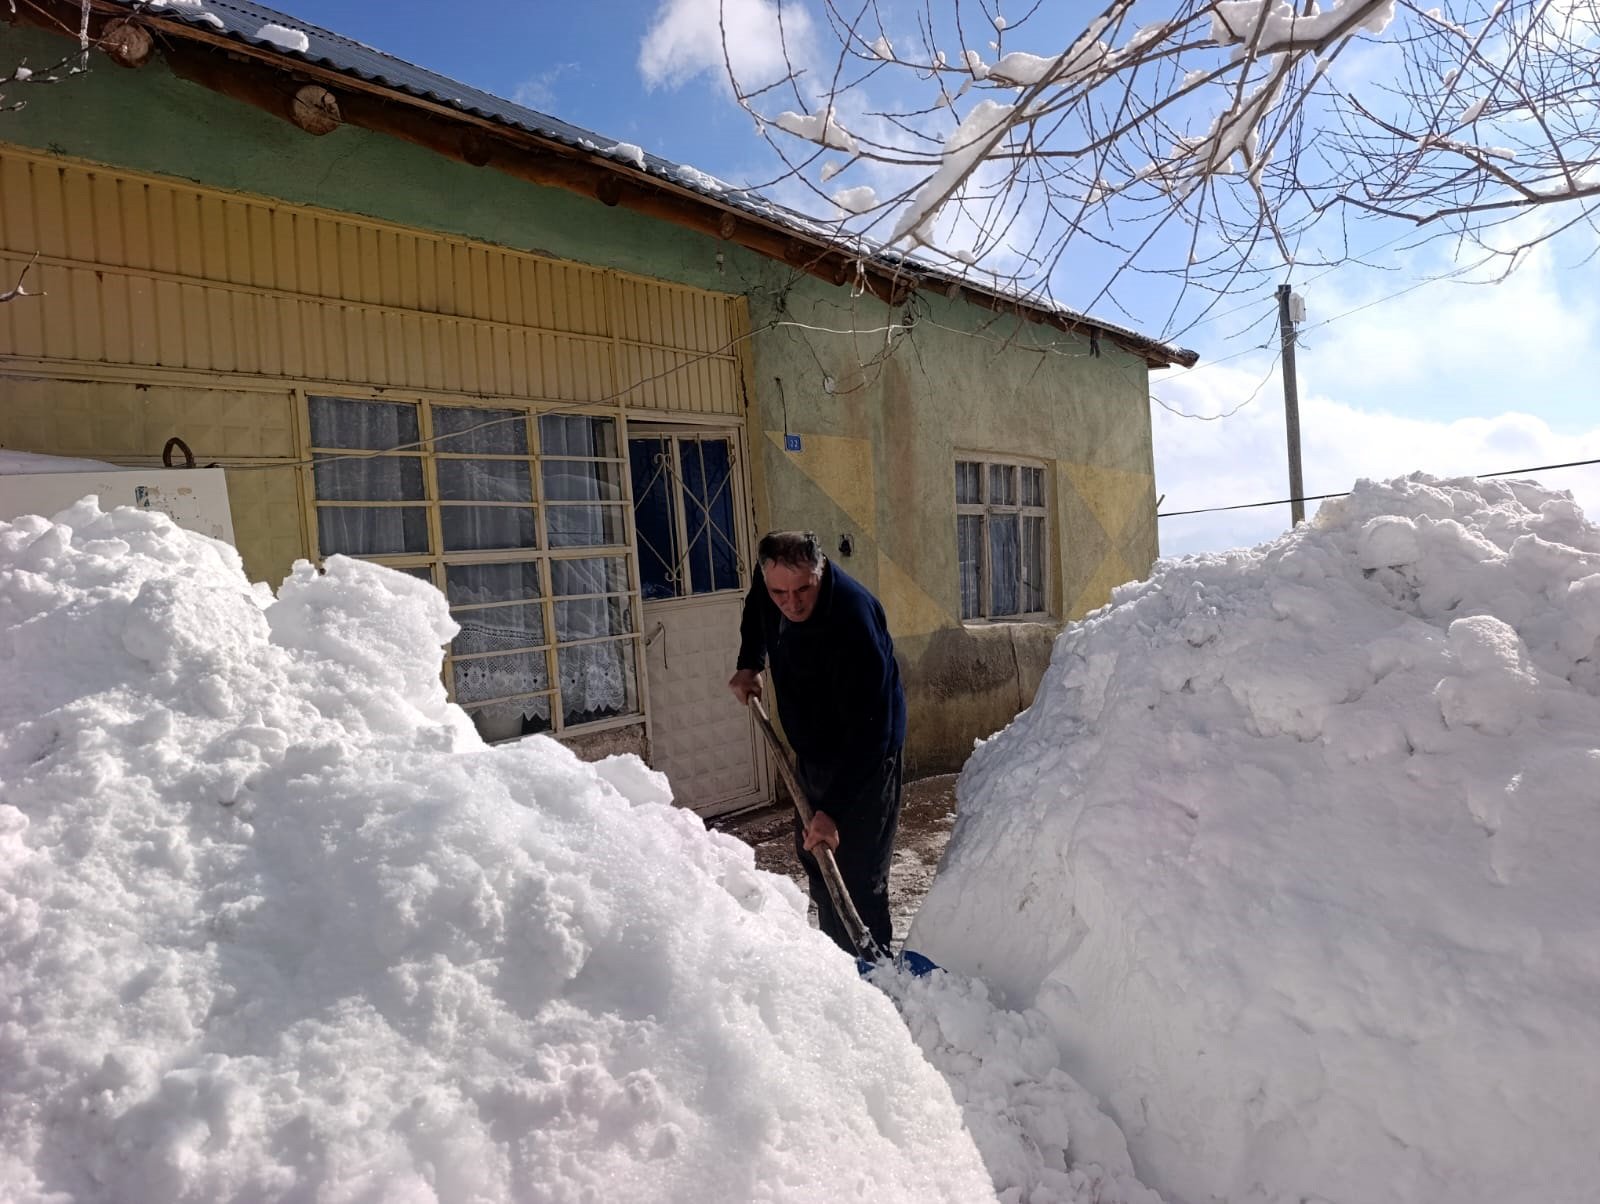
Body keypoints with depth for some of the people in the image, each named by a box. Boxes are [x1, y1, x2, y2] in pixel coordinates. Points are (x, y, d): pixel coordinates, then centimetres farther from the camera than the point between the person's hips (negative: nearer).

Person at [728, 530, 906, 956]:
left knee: (858, 877, -10)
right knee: (814, 860, 19)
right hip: (811, 749, 8)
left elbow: (868, 730, -35)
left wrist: (834, 809, -38)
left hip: (863, 757, -8)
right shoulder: (768, 584, -12)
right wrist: (750, 663, 5)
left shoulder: (853, 621, -35)